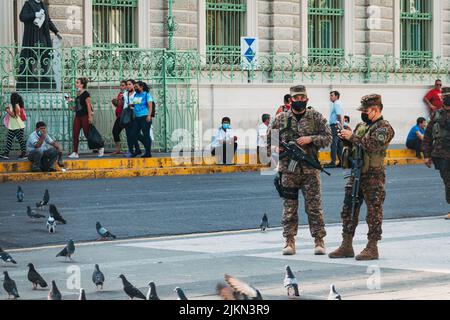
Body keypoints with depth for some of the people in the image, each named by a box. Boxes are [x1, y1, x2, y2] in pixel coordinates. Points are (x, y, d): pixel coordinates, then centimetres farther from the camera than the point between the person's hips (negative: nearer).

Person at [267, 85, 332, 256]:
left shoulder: (316, 117, 5)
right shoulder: (281, 119, 7)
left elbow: (328, 138, 1)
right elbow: (269, 139, 16)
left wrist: (310, 139, -13)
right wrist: (275, 149, -2)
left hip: (310, 170, -1)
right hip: (288, 170, 1)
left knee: (314, 206, 0)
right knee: (289, 207, 2)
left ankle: (319, 241, 5)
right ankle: (289, 241, 8)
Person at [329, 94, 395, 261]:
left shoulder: (384, 128, -8)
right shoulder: (361, 126, 17)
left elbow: (373, 145, -24)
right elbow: (353, 147, 24)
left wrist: (352, 137, -19)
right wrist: (346, 139, 4)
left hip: (373, 177, -8)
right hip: (356, 174, 8)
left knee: (373, 213, -2)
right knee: (348, 211, 8)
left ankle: (372, 248, 2)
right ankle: (346, 246, 14)